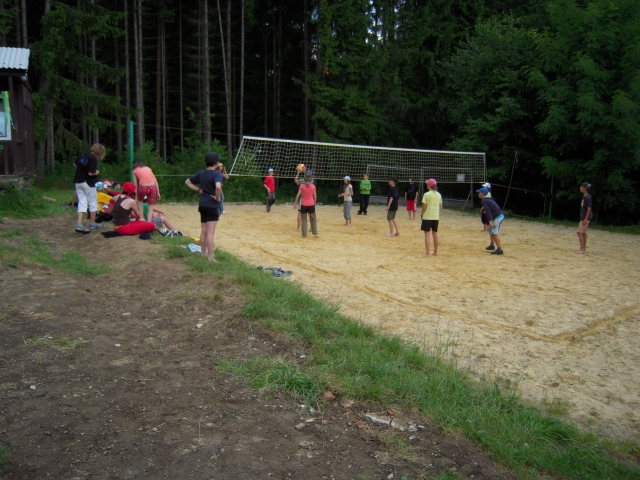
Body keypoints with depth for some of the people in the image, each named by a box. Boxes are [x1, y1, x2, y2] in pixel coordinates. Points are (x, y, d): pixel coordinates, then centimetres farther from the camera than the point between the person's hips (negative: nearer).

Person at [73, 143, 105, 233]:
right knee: (93, 203, 10)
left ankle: (79, 225, -6)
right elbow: (90, 173, -22)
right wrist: (96, 172, -3)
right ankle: (92, 224, 19)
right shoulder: (94, 159, -16)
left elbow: (75, 164, 16)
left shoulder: (82, 155, 5)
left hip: (78, 182, 6)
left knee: (82, 203, 5)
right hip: (88, 183, -6)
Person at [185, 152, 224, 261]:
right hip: (213, 205, -7)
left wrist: (198, 189, 10)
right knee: (210, 232, -7)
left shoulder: (201, 173, 8)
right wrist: (218, 197, -17)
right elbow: (218, 187, -34)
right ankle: (210, 257, -5)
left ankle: (204, 254, 25)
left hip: (202, 204, 7)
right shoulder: (217, 174, -14)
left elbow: (187, 181, 17)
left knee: (203, 231, 16)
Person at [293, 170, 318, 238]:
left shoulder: (302, 186, -5)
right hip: (311, 205, 0)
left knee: (304, 219, 9)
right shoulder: (313, 186, -4)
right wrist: (314, 203, 12)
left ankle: (304, 235, 7)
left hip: (304, 205, 0)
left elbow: (298, 195, -7)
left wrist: (295, 203, 0)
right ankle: (315, 233, 10)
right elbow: (315, 196, -1)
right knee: (313, 219, 13)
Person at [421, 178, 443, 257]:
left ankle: (427, 253, -3)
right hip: (436, 217, 5)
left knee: (427, 234, -1)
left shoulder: (426, 194, -12)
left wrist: (421, 214, 2)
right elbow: (440, 207, 7)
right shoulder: (439, 194, 5)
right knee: (435, 233, 14)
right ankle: (435, 252, 22)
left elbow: (424, 207, -14)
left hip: (427, 216, -5)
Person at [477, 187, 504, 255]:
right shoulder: (489, 199, 18)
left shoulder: (484, 201, -12)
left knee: (494, 233, -10)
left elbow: (488, 211, -22)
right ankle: (492, 245, 35)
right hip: (501, 215, 10)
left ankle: (499, 250, -14)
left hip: (497, 217, -10)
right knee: (491, 229, 25)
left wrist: (490, 221, -28)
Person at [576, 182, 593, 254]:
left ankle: (582, 249, -9)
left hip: (586, 218, -10)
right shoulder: (584, 196, 11)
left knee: (580, 232, -10)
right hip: (583, 217, 10)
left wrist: (585, 219, -23)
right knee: (583, 233, 14)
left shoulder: (588, 197, -18)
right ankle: (583, 248, 21)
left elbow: (589, 209, -20)